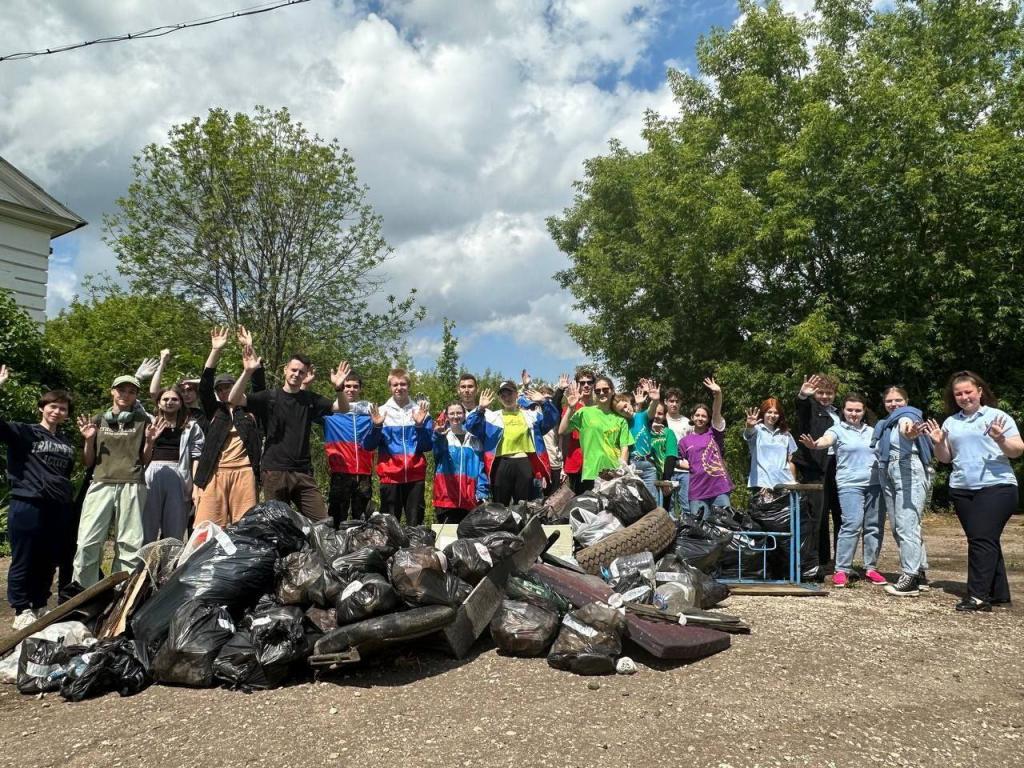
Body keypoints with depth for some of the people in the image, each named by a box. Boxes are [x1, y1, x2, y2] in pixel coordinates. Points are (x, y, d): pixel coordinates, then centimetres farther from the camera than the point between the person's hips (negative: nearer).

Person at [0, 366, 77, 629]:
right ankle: (22, 611, 13)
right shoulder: (23, 432, 1)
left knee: (49, 561, 12)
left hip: (60, 508, 5)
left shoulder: (66, 443, 16)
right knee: (24, 561, 3)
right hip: (27, 506, -5)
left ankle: (40, 607, 25)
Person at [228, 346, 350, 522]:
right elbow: (234, 400, -8)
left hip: (303, 473, 2)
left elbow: (342, 408, 3)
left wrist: (338, 388, -17)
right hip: (274, 471, -2)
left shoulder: (310, 399, 9)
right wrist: (248, 372, -22)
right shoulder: (269, 397, 2)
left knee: (322, 522, -3)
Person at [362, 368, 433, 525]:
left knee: (415, 523, 4)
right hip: (390, 476, 0)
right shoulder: (380, 411, 5)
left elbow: (428, 446, 2)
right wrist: (376, 426, -14)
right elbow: (368, 446, 1)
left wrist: (420, 425, -12)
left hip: (415, 475, 0)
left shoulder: (420, 411, 5)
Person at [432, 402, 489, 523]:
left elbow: (480, 467, 10)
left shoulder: (474, 439, 13)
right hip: (446, 497, -2)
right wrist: (438, 435, -44)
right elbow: (437, 451, -21)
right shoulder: (442, 437, 4)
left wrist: (482, 493, -1)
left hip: (469, 499, 2)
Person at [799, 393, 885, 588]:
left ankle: (871, 568, 19)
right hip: (850, 485, -5)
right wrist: (814, 444, -41)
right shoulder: (838, 430, 2)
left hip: (875, 484, 5)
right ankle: (842, 570, -7)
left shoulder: (872, 432, 18)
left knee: (874, 527, 6)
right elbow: (826, 439, -19)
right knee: (852, 525, -14)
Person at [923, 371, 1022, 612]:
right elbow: (945, 458, 15)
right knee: (983, 541, 11)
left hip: (996, 486, -5)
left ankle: (978, 595, -12)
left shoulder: (998, 416, 1)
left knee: (982, 539, -12)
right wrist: (938, 443, -4)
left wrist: (1001, 440, -21)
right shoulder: (950, 422, 13)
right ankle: (999, 593, 20)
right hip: (962, 490, 5)